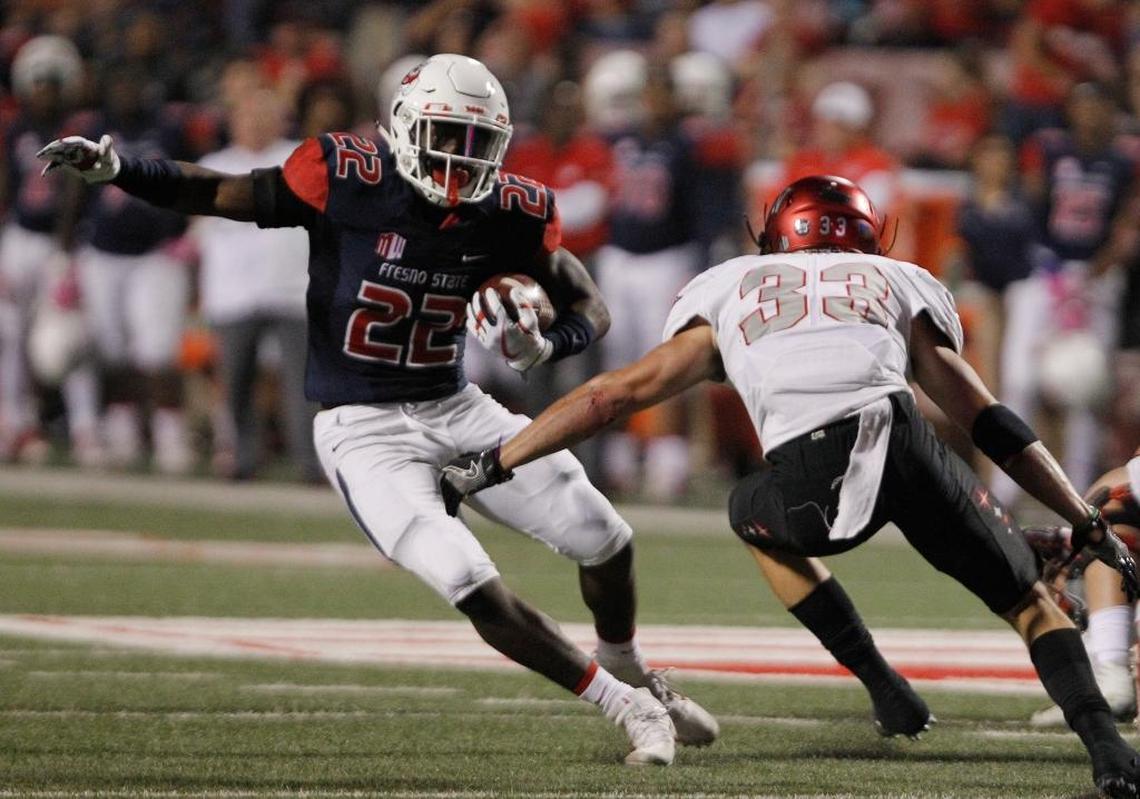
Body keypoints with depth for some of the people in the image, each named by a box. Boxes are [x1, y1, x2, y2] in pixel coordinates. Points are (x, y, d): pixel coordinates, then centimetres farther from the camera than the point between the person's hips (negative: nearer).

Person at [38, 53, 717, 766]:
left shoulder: (509, 215, -7)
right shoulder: (348, 180, -18)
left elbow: (591, 307, 3)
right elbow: (220, 195, -13)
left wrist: (545, 346, -19)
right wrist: (114, 168, -26)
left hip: (457, 409, 5)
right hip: (365, 430, -5)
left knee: (608, 543, 6)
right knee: (476, 591, -19)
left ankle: (631, 672, 37)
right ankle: (625, 706, -2)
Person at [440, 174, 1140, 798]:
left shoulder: (730, 293, 32)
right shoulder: (898, 285, 33)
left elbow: (617, 394, 29)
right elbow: (991, 423, 31)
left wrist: (491, 465, 35)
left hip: (817, 482, 0)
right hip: (904, 436, 0)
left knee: (756, 522, 36)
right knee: (1028, 601, 18)